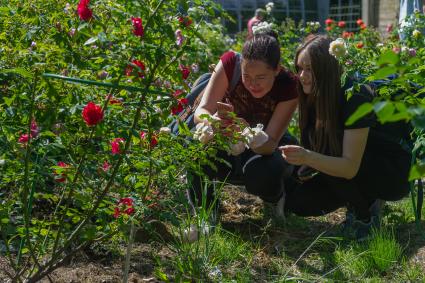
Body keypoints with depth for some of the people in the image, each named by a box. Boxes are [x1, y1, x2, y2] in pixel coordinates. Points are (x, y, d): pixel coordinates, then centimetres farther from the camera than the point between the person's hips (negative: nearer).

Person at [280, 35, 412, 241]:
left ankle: (365, 215, -11)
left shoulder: (355, 98, -27)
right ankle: (366, 198, 9)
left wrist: (307, 157, -46)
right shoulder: (316, 98, -3)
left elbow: (350, 167, -32)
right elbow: (313, 148, 6)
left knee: (330, 146, -31)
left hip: (393, 175, -7)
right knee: (299, 202, -10)